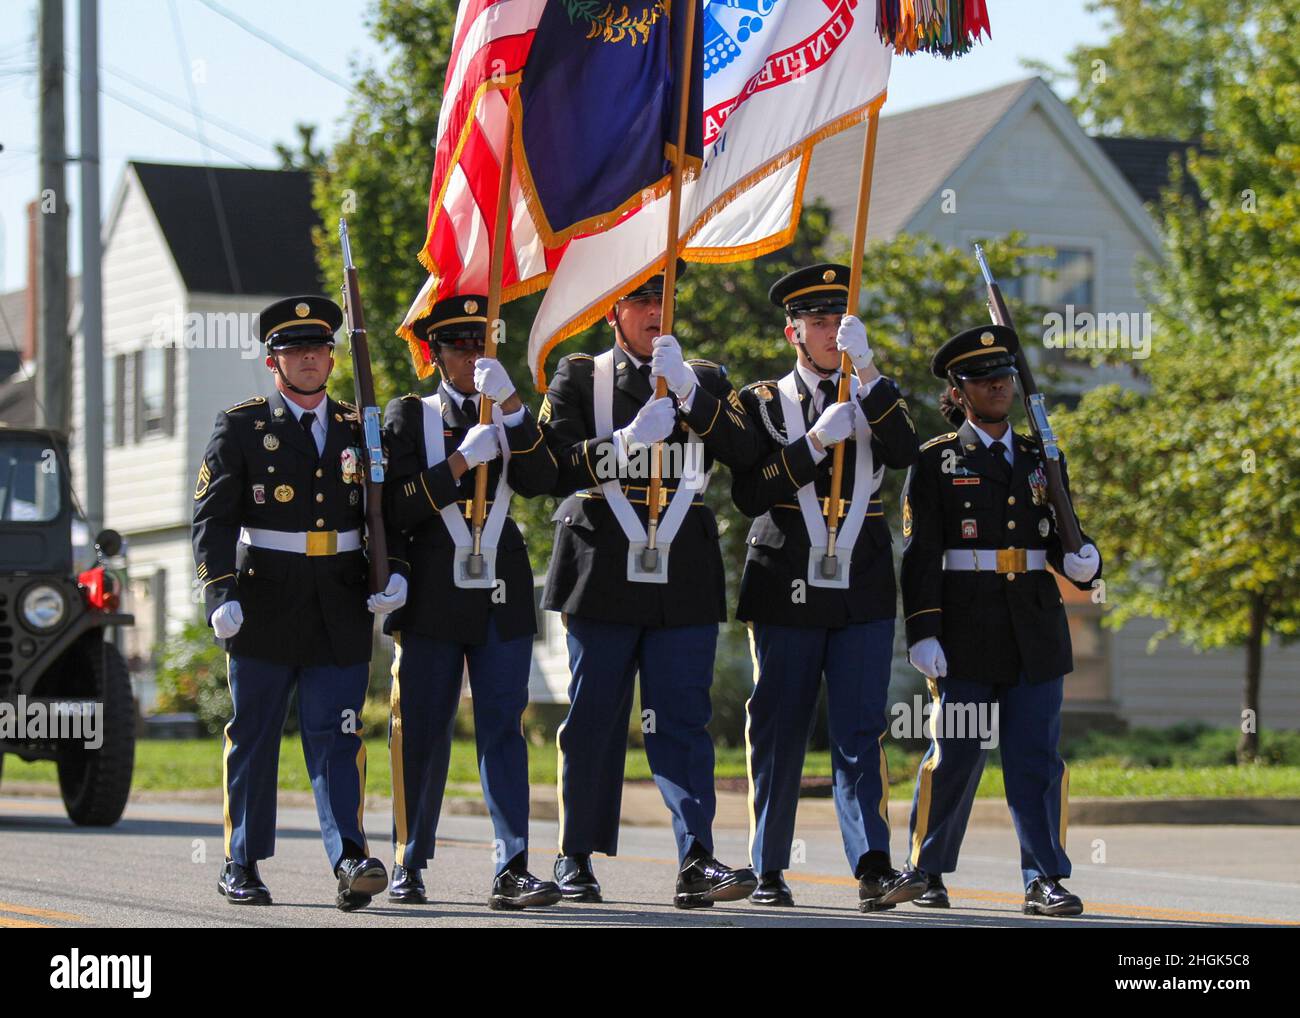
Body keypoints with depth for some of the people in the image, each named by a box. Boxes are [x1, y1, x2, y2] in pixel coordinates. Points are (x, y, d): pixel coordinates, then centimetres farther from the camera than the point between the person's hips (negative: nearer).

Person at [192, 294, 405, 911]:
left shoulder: (358, 431, 13)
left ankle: (349, 860, -17)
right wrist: (221, 594, -15)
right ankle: (242, 866, 15)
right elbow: (213, 518, -3)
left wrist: (392, 572, -1)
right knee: (252, 737, 6)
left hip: (341, 611, 1)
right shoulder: (240, 428, 3)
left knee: (336, 738, -7)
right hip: (265, 607, -1)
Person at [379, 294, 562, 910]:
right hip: (432, 594, -2)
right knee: (422, 733, 3)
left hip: (502, 598, 2)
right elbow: (398, 509, -6)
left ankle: (513, 870, -12)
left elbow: (539, 483, -5)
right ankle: (408, 866, 15)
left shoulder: (512, 417, 14)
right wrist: (462, 460, -15)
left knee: (502, 728, -5)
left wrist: (510, 406, -14)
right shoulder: (409, 417, 6)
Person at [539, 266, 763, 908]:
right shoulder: (579, 379, 9)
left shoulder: (704, 382, 15)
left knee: (682, 720, -6)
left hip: (684, 583, 1)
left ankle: (697, 862, -15)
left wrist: (686, 390, -12)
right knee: (593, 721, 3)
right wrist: (629, 441, -16)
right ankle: (576, 860, 14)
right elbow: (553, 465, -4)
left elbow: (745, 453, -3)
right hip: (603, 576, -1)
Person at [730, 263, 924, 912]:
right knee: (777, 735, 2)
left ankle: (873, 868, -17)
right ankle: (768, 872, 10)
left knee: (860, 733, -7)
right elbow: (749, 495, -7)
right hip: (787, 589, -1)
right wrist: (816, 441, -17)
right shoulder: (761, 404, 5)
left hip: (863, 591, 1)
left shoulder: (873, 401, 13)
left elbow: (904, 454, -9)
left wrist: (866, 370, -16)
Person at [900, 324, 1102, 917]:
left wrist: (1082, 562, -5)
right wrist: (922, 632, -12)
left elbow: (1060, 543, 19)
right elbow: (919, 553, -3)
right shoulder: (936, 462, 3)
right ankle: (926, 873, 17)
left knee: (1038, 757, -3)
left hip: (1036, 631, 3)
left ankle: (1045, 880, -2)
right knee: (954, 756, 2)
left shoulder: (1042, 460, 16)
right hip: (966, 633, -3)